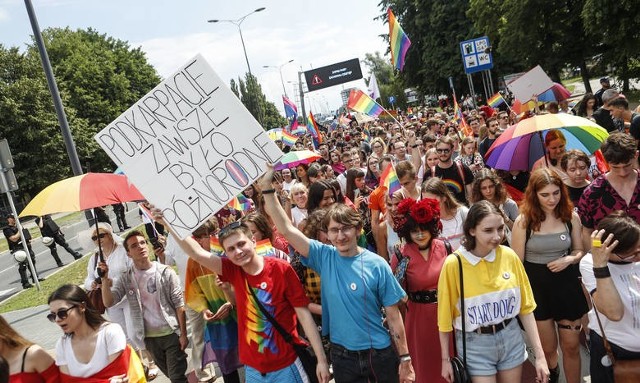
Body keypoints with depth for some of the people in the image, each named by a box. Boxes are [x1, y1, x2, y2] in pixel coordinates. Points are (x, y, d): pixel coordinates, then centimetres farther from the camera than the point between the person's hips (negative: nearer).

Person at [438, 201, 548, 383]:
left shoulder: (509, 256, -7)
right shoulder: (454, 264, -17)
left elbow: (525, 307, 1)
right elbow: (445, 315, -8)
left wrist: (539, 355, 0)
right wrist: (445, 359, -1)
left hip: (511, 338, 3)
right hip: (475, 344, -3)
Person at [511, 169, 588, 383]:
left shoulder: (571, 217, -4)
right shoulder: (523, 221, -12)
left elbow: (580, 251, 9)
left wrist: (570, 259, -13)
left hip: (566, 284, 2)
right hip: (537, 287, -1)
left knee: (571, 346, 9)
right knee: (548, 348, 15)